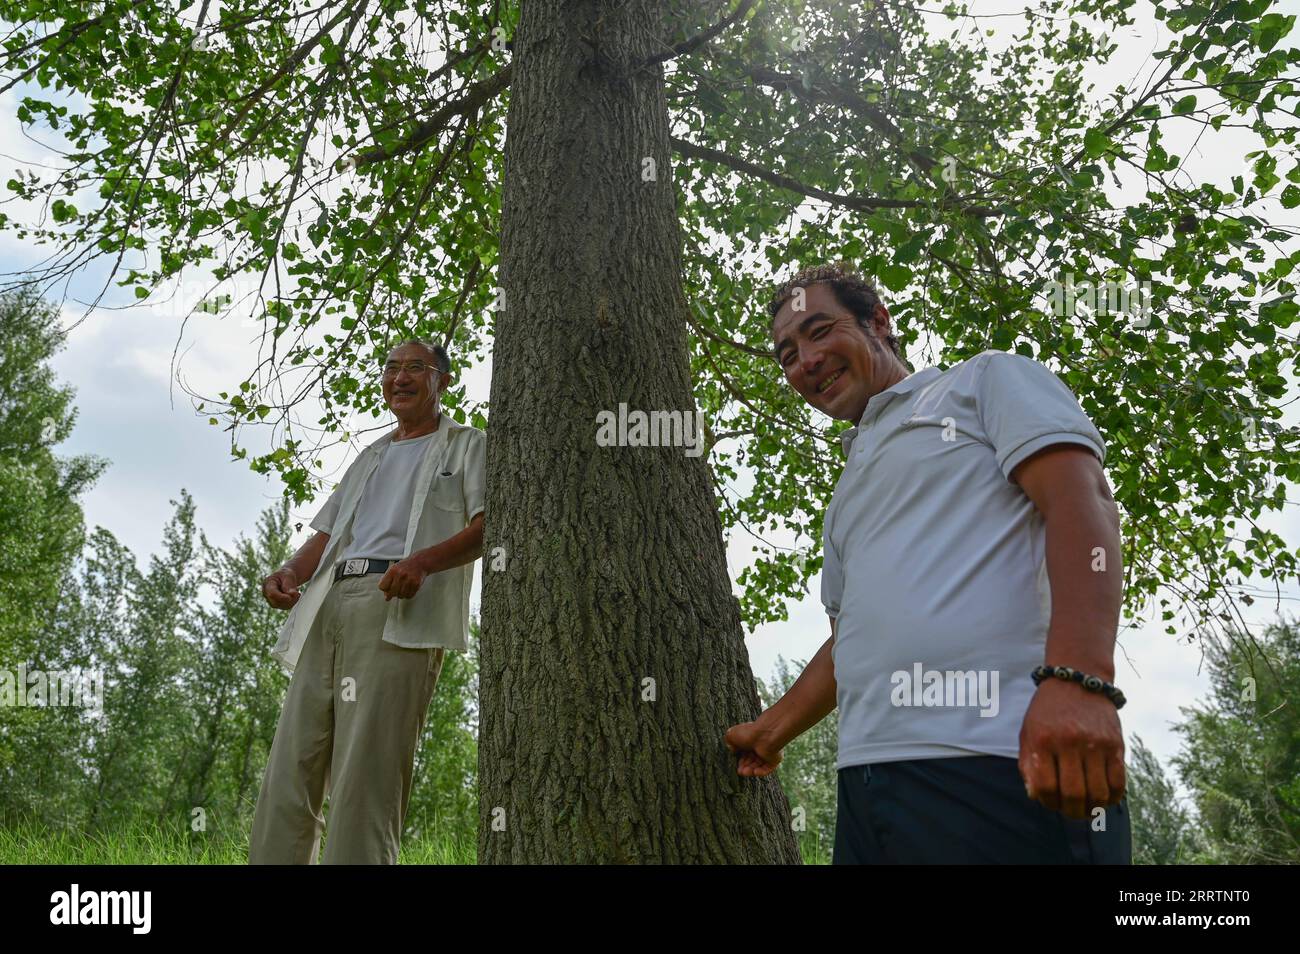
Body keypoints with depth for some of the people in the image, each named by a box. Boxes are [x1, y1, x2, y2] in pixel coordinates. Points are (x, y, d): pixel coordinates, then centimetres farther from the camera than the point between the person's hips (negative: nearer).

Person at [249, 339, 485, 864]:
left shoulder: (467, 445, 15)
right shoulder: (369, 457, 33)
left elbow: (488, 525, -2)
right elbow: (326, 533, 27)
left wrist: (424, 561, -19)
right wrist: (290, 572, 4)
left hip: (398, 608, -6)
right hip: (330, 605, 6)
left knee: (365, 771, -14)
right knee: (289, 765, -1)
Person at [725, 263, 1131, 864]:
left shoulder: (986, 380, 8)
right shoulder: (848, 497, 28)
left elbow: (1081, 499, -8)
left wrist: (1077, 678, -23)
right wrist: (771, 731, 32)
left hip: (1004, 769, -7)